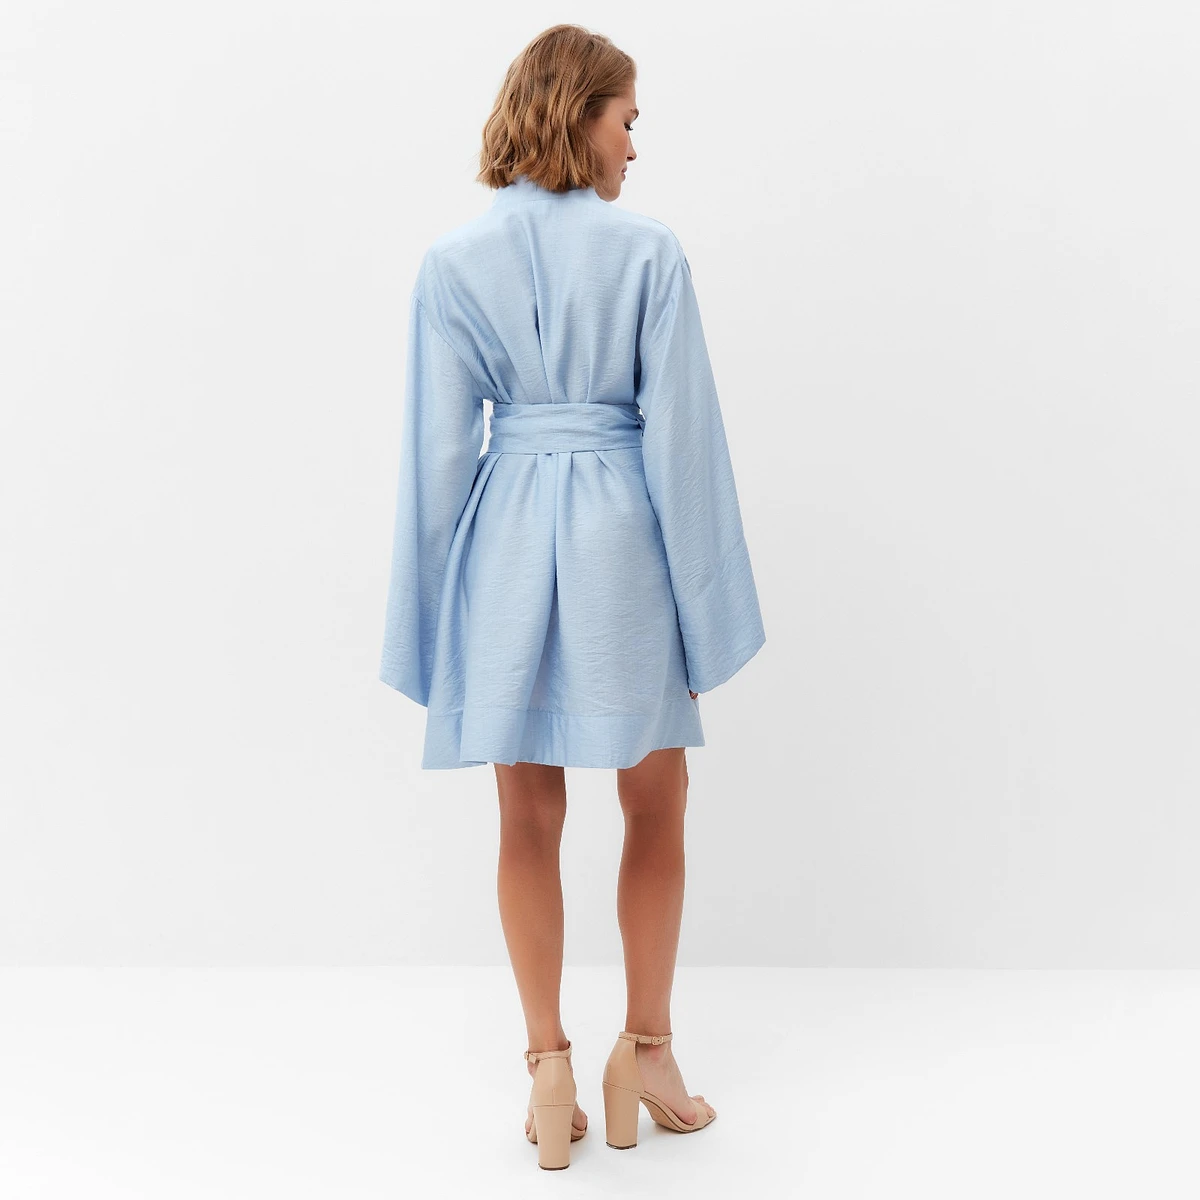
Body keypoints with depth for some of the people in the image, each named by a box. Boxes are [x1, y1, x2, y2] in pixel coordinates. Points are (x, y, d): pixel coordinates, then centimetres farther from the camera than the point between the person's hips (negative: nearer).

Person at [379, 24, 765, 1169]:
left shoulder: (452, 261, 1)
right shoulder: (648, 249, -6)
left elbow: (438, 446, 0)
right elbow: (681, 436, -7)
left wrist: (430, 620, 7)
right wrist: (704, 611, 0)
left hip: (505, 542, 2)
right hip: (621, 534, -2)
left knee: (529, 822, 12)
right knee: (655, 809, 16)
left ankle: (550, 1066, 20)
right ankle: (644, 1050, 25)